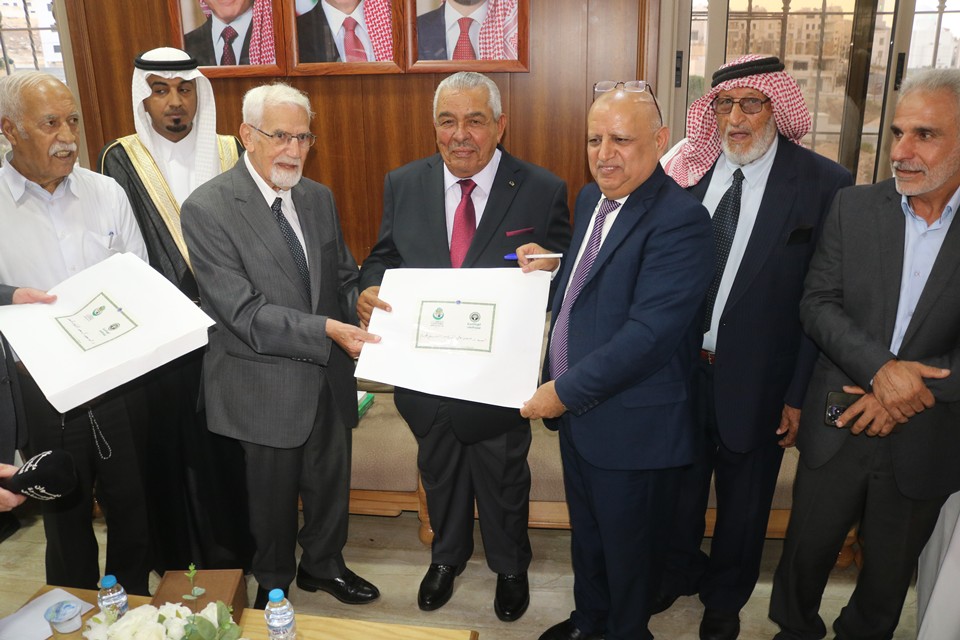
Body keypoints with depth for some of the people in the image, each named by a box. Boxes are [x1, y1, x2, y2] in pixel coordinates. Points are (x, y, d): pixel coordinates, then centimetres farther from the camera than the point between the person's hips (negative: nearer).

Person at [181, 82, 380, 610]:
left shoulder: (319, 198, 3)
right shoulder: (206, 208, -16)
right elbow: (244, 312, -22)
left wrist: (360, 326, -8)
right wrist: (327, 330, -29)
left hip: (328, 375, 5)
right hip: (267, 383, -5)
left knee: (331, 481, 20)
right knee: (273, 492, 15)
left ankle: (323, 565, 47)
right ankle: (273, 582, 42)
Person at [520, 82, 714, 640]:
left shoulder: (680, 220, -23)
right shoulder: (591, 198, 6)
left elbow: (650, 333, -29)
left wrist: (564, 391, -23)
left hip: (632, 427, -8)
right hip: (575, 412, 8)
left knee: (628, 551, 16)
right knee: (586, 533, 27)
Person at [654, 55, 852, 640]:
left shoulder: (824, 184, -13)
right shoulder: (687, 171, -4)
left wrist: (800, 394, -11)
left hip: (755, 382, -2)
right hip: (679, 368, 3)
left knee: (744, 502, 19)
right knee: (679, 485, 22)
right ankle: (678, 572, 50)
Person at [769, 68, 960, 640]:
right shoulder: (853, 207, -3)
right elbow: (818, 305, -8)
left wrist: (913, 390, -19)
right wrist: (881, 368, -22)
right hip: (837, 428, 1)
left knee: (889, 573, 20)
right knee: (806, 552, 16)